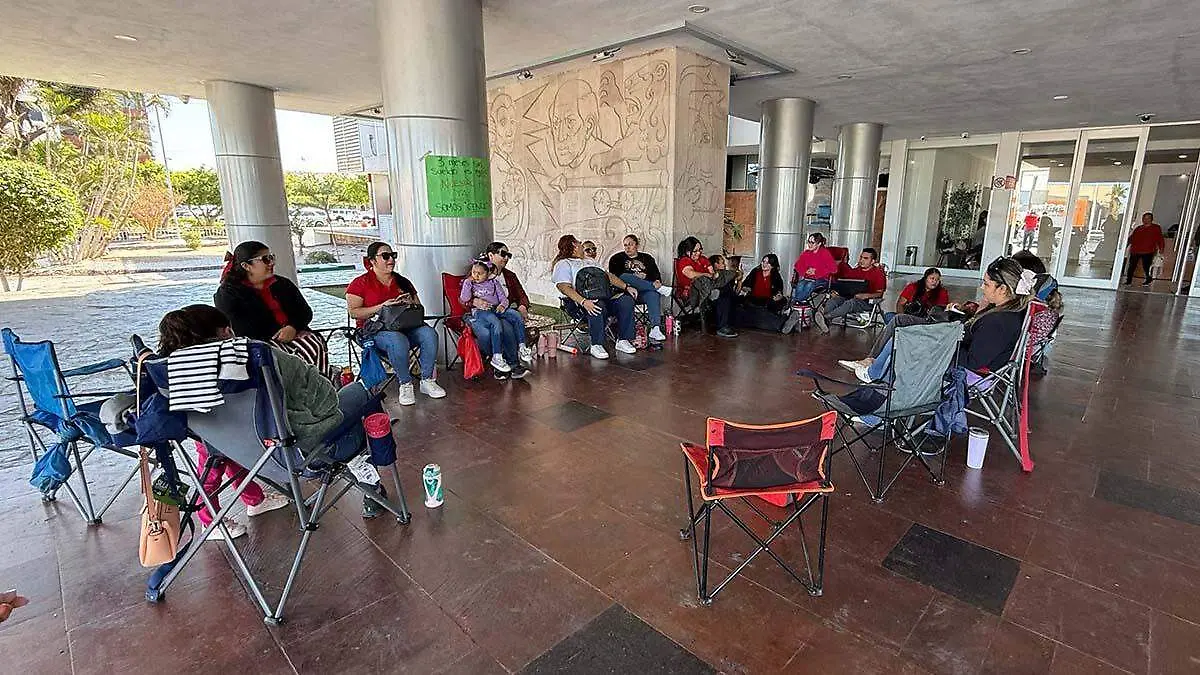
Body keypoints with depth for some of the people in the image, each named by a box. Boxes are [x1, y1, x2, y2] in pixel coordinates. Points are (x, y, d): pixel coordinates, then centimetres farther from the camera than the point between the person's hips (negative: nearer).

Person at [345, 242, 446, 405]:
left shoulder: (402, 282, 19)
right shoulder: (361, 283, 5)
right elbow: (354, 312, -5)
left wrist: (411, 304, -3)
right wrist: (382, 307, -16)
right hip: (375, 329, -4)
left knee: (430, 334, -26)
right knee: (398, 341, -38)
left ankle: (427, 381, -17)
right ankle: (405, 384, -20)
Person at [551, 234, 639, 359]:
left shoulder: (589, 262, 32)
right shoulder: (562, 264, 6)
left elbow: (609, 276, 25)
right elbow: (564, 288, -12)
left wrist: (626, 287, 7)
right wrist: (583, 302, -28)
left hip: (603, 297, 7)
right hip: (578, 302, -7)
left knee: (626, 299, -16)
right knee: (598, 306, -38)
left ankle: (623, 340, -11)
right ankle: (596, 346, -24)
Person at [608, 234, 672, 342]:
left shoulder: (647, 258, 26)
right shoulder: (617, 259, 19)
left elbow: (656, 275, 16)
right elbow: (614, 276, 1)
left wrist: (657, 282, -10)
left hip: (644, 293, 1)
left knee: (653, 293, -35)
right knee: (625, 276, -34)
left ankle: (655, 329, -53)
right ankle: (660, 289, -32)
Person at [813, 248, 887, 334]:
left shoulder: (878, 273, 6)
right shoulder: (855, 270, 23)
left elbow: (879, 293, -4)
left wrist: (866, 295, -23)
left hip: (867, 301, -5)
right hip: (849, 297, 5)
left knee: (850, 303, -39)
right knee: (833, 300, -29)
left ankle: (825, 317, -59)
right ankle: (825, 323, -56)